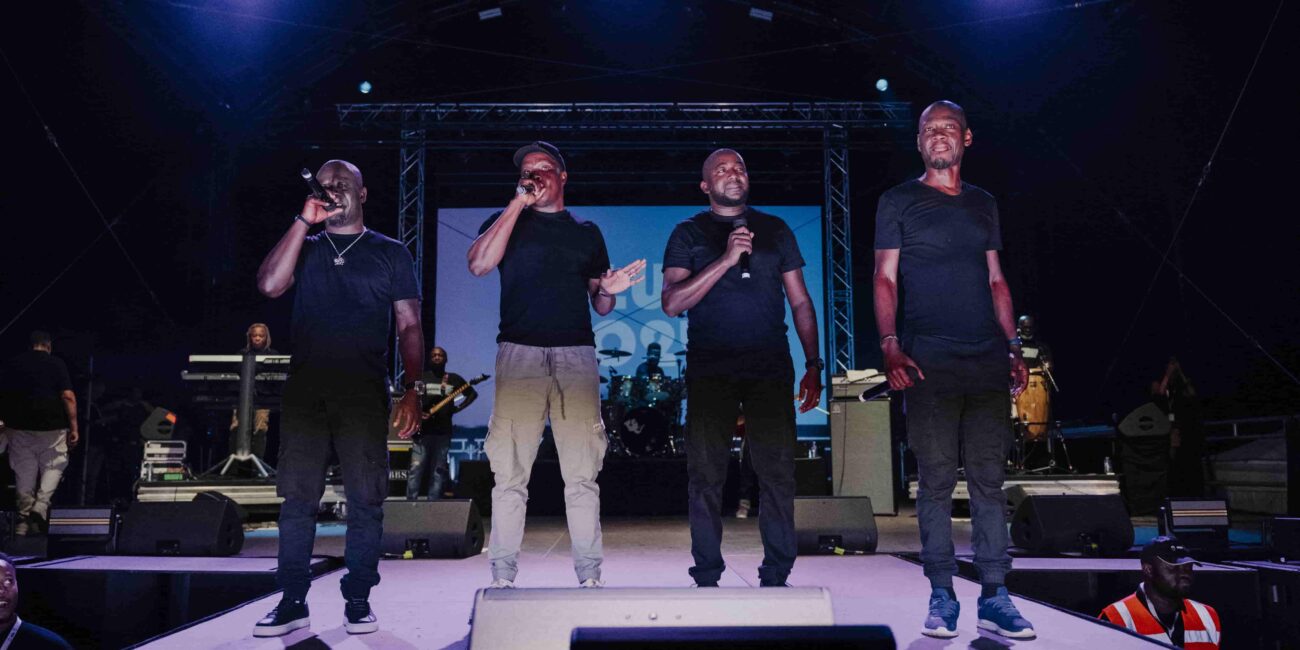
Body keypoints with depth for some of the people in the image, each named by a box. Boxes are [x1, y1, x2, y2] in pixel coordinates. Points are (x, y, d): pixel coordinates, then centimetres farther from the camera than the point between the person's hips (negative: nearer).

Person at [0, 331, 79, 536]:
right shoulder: (56, 364, -3)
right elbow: (68, 397, -10)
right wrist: (74, 427, -8)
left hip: (18, 427, 3)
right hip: (51, 426, -3)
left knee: (24, 470, 11)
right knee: (53, 466, 9)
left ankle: (24, 517, 13)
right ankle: (41, 507, -10)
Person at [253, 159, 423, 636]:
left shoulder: (390, 253, 12)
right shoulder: (305, 247, 17)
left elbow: (409, 326, 6)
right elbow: (270, 285, -4)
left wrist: (412, 391, -5)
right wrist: (304, 221, -4)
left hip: (364, 391, -2)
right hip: (304, 388, 2)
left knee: (366, 498, -2)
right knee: (297, 496, 1)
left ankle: (358, 602, 8)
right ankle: (293, 602, 9)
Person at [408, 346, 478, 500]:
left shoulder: (454, 379, 10)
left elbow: (473, 394, 18)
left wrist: (458, 408, 5)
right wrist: (417, 413, -10)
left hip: (443, 431, 2)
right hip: (422, 430, -2)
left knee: (438, 471, 2)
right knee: (416, 468, -8)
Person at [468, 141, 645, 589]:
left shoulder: (586, 232, 20)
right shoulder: (506, 221, 14)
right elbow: (479, 264, -7)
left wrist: (609, 291, -3)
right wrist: (519, 203, -4)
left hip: (577, 355, 2)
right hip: (520, 352, -1)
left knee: (583, 474, -2)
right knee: (510, 473, -5)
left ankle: (589, 576, 3)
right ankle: (503, 577, 1)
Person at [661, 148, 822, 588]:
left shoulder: (774, 230, 16)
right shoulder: (688, 234, 10)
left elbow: (800, 302, 16)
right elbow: (672, 302, -4)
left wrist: (813, 364, 7)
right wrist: (727, 260, -12)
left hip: (770, 369, 1)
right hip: (710, 370, -1)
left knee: (777, 472, -3)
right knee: (706, 474, -2)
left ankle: (776, 576, 6)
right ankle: (707, 580, 6)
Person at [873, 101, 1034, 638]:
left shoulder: (983, 204, 18)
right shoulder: (898, 201, 7)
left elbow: (996, 280, 19)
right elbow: (885, 278, 1)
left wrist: (1013, 346, 10)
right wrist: (890, 345, -11)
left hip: (989, 361, 4)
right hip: (928, 363, -4)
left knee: (990, 479, 3)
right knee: (936, 480, -2)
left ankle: (993, 596, 9)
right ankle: (942, 596, 5)